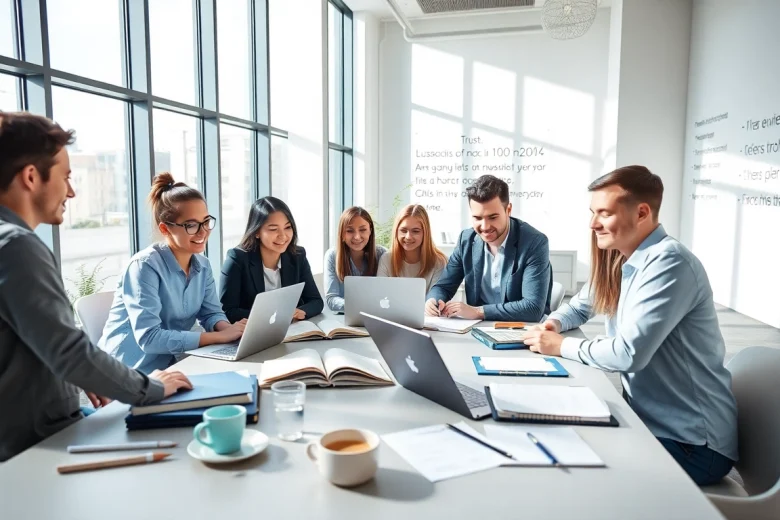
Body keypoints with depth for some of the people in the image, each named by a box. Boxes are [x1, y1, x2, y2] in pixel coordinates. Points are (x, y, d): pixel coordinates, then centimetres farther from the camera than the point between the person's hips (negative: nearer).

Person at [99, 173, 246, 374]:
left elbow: (212, 313, 6)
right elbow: (149, 338, -26)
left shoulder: (202, 265, 3)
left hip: (171, 364, 7)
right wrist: (221, 336, -26)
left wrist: (230, 329, -18)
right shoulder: (145, 265, -19)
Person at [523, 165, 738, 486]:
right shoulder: (619, 261, 3)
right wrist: (555, 323, -1)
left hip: (691, 443, -7)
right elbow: (581, 306, 20)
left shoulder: (669, 263, -24)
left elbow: (628, 354, -29)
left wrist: (561, 346, -15)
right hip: (646, 417, 8)